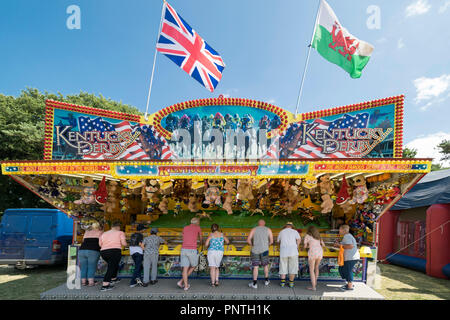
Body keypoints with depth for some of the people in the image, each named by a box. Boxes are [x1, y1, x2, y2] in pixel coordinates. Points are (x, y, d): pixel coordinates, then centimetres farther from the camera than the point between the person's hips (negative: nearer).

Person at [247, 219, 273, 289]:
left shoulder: (253, 229, 7)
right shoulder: (268, 230, 7)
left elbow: (248, 240, -2)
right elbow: (271, 241, 3)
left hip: (255, 250, 0)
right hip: (264, 250, 1)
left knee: (256, 267, 4)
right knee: (265, 265, 19)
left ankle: (254, 283, 1)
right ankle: (266, 280, 30)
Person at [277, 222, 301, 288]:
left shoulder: (281, 232, 13)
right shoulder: (294, 231, 7)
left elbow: (278, 241, 26)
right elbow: (299, 239, -8)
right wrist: (297, 247, 7)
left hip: (283, 252, 2)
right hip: (293, 251, -1)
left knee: (283, 267, 11)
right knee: (293, 268, 9)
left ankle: (283, 282, 8)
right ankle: (291, 283, 9)